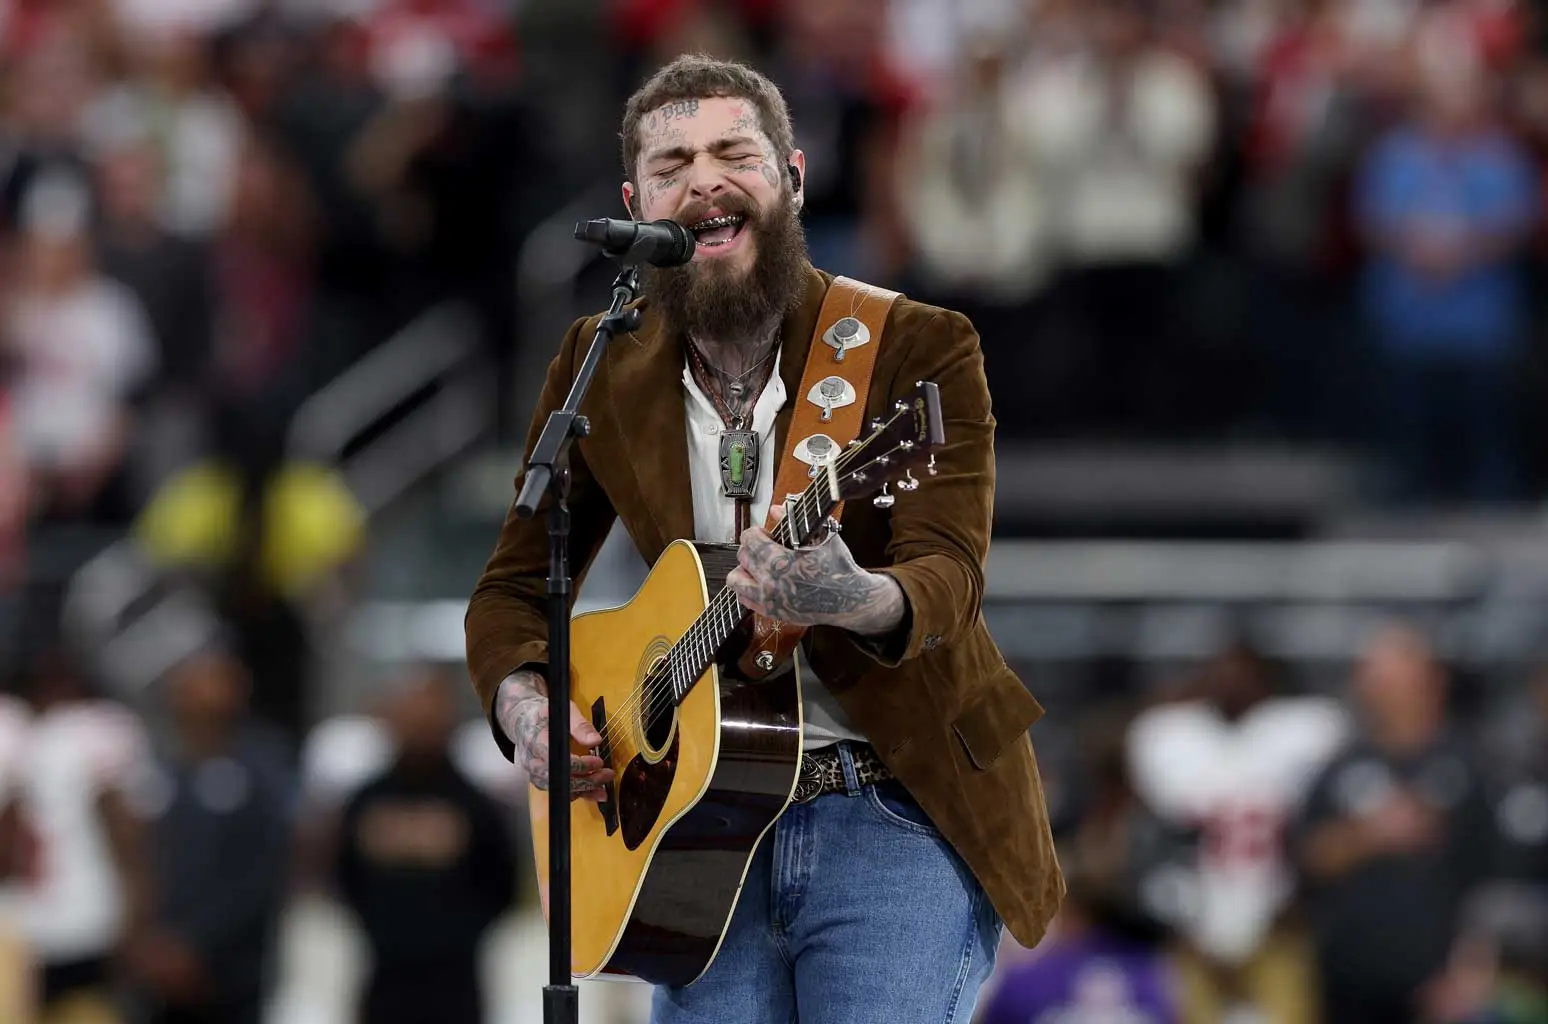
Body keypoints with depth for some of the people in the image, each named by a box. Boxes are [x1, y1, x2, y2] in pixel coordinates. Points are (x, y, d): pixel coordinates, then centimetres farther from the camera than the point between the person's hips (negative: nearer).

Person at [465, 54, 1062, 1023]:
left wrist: (858, 600, -44)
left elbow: (950, 576, -21)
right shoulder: (604, 369, 6)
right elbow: (513, 590, 14)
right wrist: (523, 704, -8)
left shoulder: (922, 351, -7)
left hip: (896, 808, -4)